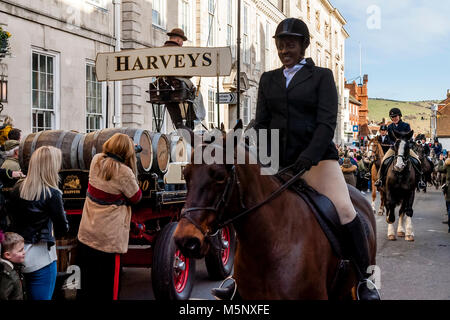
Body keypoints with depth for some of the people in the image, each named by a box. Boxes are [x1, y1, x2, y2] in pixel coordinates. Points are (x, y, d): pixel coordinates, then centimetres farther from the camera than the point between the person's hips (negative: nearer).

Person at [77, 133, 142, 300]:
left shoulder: (96, 160, -1)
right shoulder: (124, 172, -17)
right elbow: (136, 197, -2)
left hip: (86, 234, 6)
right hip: (109, 238, -6)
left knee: (87, 287, 16)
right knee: (107, 287, 7)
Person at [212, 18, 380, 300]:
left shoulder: (322, 76, 3)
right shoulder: (268, 79, 14)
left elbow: (327, 123, -8)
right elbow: (261, 123, 10)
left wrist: (308, 158, -23)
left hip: (316, 157, -4)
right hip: (277, 160, 5)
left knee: (344, 211, -21)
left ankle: (364, 280, -5)